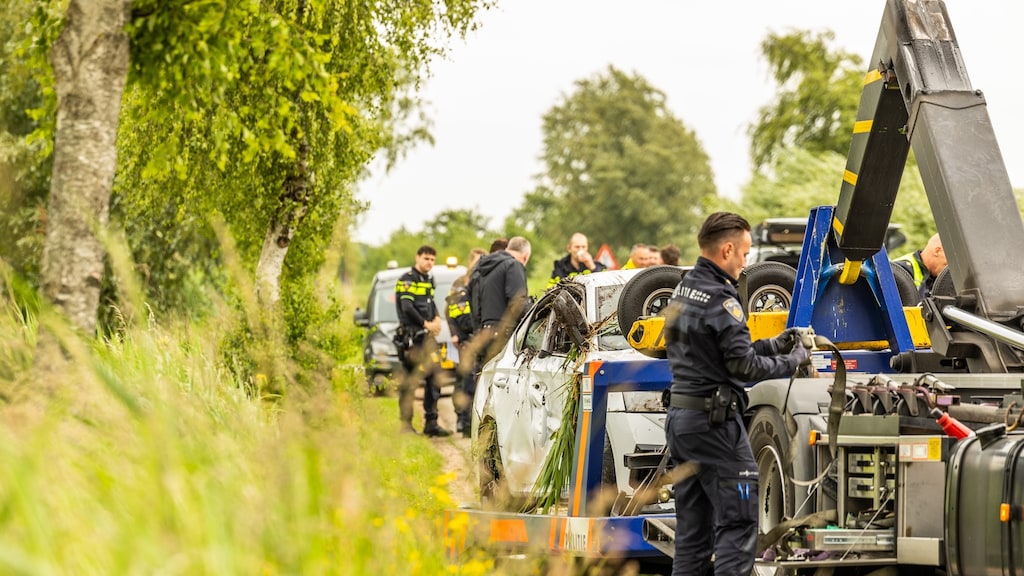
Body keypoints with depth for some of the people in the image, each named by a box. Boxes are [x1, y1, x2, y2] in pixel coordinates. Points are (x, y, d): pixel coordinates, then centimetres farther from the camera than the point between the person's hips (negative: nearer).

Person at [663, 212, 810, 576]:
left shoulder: (683, 291, 13)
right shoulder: (720, 299, -15)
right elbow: (743, 366, -16)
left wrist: (774, 344, 13)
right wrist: (792, 361, -2)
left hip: (679, 415, 9)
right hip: (714, 420, -9)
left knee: (692, 525, 10)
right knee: (738, 520, -7)